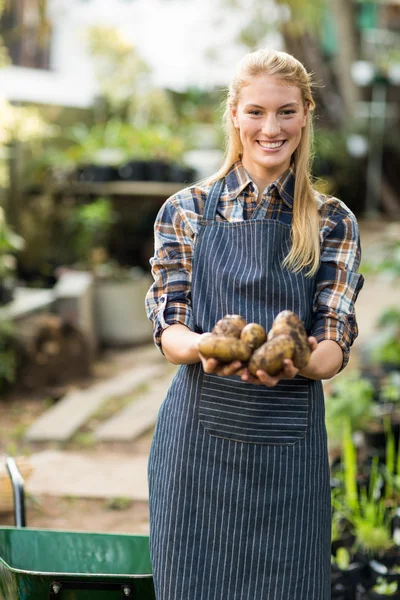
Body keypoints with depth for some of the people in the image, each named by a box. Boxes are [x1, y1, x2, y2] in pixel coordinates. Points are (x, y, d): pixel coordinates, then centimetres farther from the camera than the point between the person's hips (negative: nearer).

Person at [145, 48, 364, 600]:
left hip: (289, 444, 0)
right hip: (199, 435, 0)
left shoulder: (332, 223, 4)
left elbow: (335, 348, -3)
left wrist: (295, 360, -27)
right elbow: (168, 331, -1)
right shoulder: (185, 211, 4)